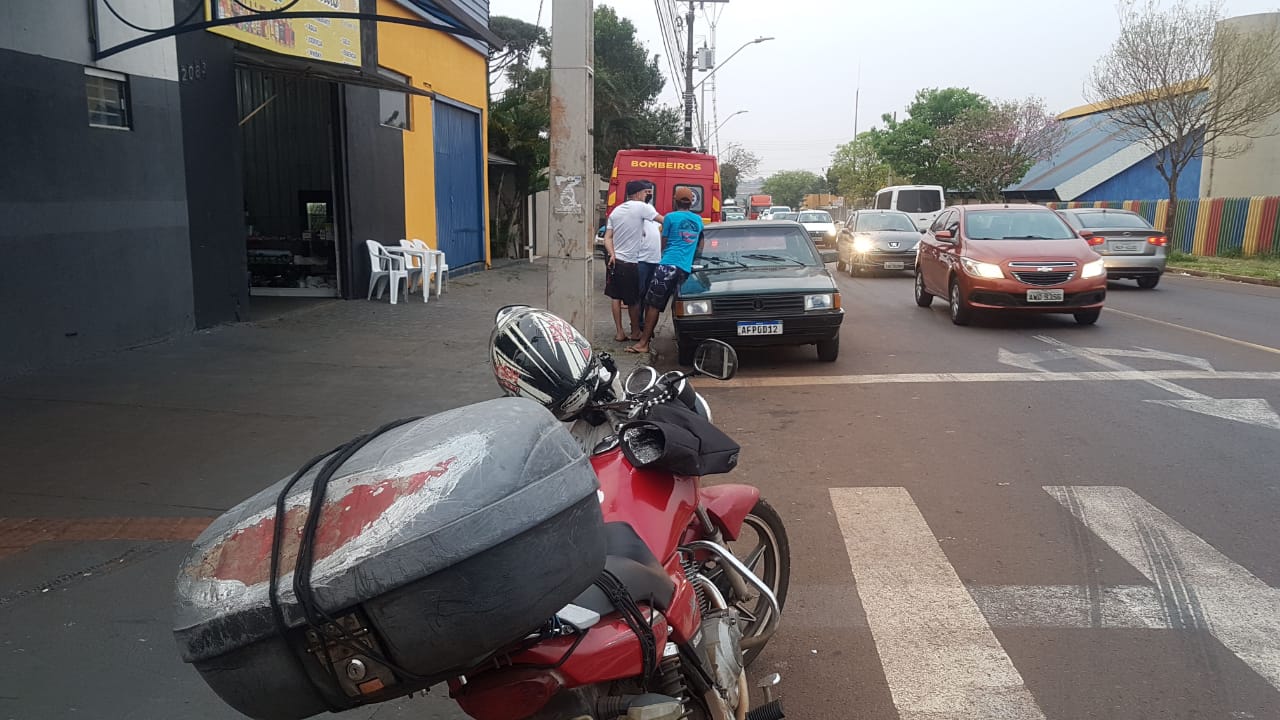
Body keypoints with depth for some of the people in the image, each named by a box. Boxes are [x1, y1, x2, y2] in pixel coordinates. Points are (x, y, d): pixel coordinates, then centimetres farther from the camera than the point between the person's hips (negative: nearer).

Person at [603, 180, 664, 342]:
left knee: (616, 297, 11)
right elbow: (664, 220, -11)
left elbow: (607, 238, 5)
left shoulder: (615, 211, 12)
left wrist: (612, 254, -5)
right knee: (634, 300, 6)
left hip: (615, 260, 7)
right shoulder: (641, 207, -9)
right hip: (630, 262, -6)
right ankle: (635, 332, 17)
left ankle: (619, 332, 11)